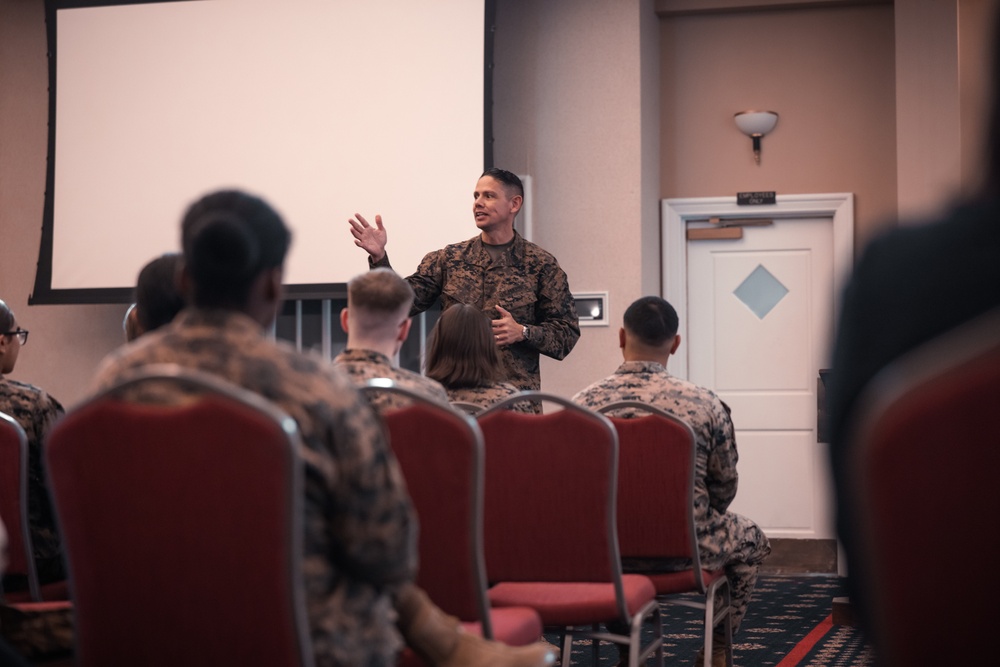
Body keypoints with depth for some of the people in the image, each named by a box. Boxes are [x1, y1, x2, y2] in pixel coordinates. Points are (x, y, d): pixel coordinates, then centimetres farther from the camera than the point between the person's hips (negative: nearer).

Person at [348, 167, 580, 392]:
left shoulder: (541, 265, 2)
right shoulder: (448, 259, 10)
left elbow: (568, 332, 2)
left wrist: (522, 333, -14)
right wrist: (379, 258, -10)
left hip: (515, 394, -2)